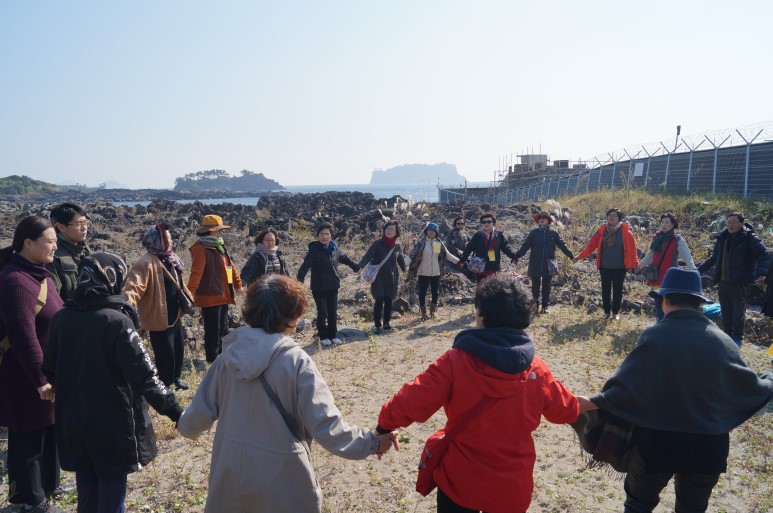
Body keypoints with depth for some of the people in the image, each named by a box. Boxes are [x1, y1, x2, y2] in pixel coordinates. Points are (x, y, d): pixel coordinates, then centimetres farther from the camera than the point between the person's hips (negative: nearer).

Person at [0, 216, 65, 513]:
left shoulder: (40, 274, 7)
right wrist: (40, 380, -22)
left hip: (47, 370, 9)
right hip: (25, 376, -9)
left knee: (49, 431, 21)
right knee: (28, 438, 7)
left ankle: (47, 484, 39)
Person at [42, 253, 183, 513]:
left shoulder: (62, 318, -2)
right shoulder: (117, 321, -20)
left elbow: (50, 369, 11)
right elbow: (144, 376, -24)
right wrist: (174, 410, -20)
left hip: (73, 425, 6)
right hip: (112, 425, -6)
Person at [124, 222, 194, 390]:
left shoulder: (171, 258, 7)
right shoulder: (147, 263, -22)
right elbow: (134, 286, -34)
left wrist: (189, 297, 29)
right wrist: (129, 305, -50)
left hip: (175, 315, 9)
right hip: (160, 318, -9)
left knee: (179, 347, 20)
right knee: (166, 353, 1)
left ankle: (176, 377, 41)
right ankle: (164, 385, 21)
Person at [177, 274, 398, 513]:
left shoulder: (230, 353, -6)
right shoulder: (296, 361, -20)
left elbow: (202, 410, 4)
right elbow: (326, 426, -22)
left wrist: (186, 425, 26)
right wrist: (371, 442, -11)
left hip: (229, 471, 4)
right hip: (281, 477, -4)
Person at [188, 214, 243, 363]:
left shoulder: (219, 246, 14)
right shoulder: (200, 248, -15)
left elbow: (230, 266, 23)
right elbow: (196, 272, -26)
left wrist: (238, 284, 28)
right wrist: (190, 292, -33)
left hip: (223, 296, 9)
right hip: (209, 297, -9)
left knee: (222, 330, 19)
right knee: (213, 332, 1)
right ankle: (213, 362, 13)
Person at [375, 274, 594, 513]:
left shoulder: (455, 362, -22)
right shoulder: (537, 370, -9)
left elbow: (412, 402, -19)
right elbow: (565, 408, 9)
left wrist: (384, 425, 1)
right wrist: (583, 404, 32)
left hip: (460, 481, -3)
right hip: (512, 486, 3)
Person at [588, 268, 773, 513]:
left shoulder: (654, 337, -17)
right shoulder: (722, 340, -6)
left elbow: (626, 387, -20)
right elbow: (750, 388, 5)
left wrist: (594, 403, -9)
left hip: (656, 441, -3)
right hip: (708, 444, 3)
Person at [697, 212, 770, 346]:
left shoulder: (750, 238, -6)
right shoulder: (723, 238, 11)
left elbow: (764, 255, -10)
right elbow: (714, 258, 22)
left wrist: (761, 272, -26)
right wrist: (699, 270, 19)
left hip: (740, 283, -5)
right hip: (723, 282, 5)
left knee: (738, 313, 0)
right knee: (726, 313, 11)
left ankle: (737, 338, 15)